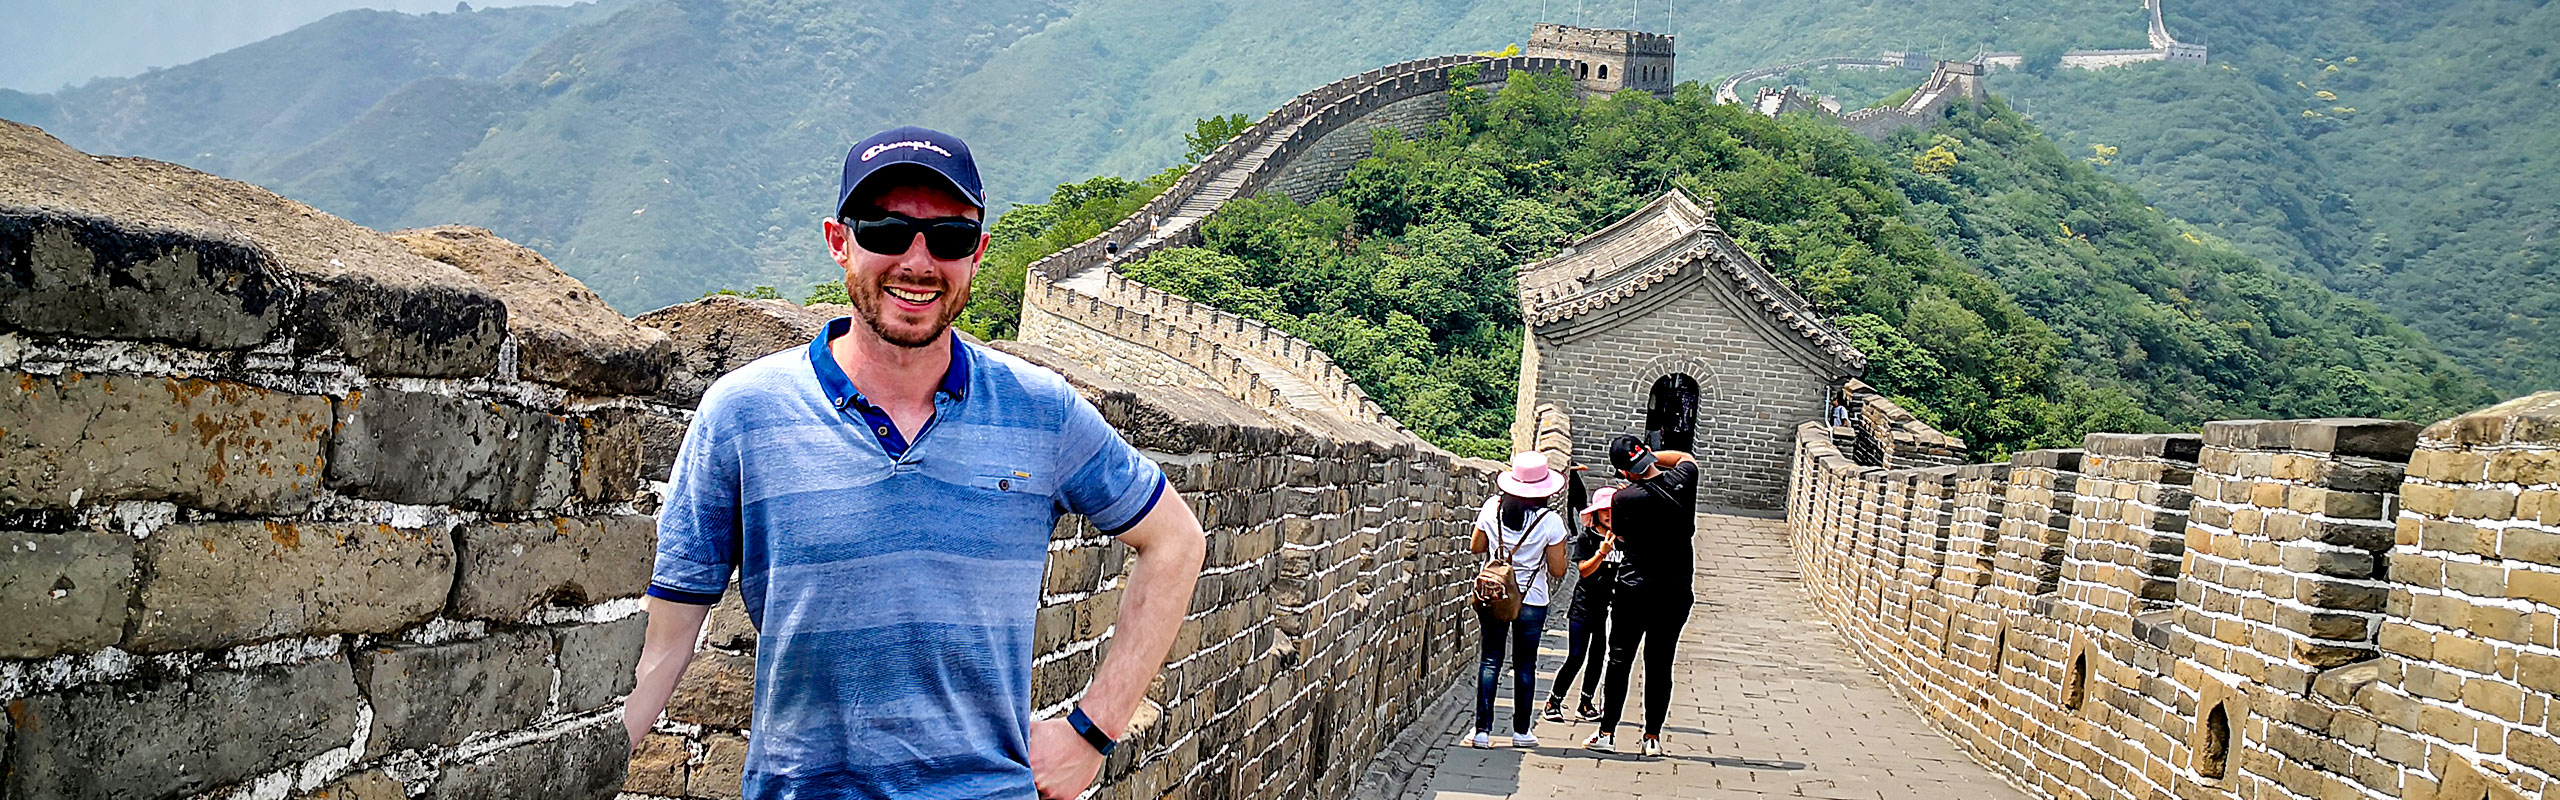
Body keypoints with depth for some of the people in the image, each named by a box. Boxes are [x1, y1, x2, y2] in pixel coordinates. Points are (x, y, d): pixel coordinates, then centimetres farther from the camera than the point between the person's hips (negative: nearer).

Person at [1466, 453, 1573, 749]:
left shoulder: (1493, 508, -5)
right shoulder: (1550, 520, -12)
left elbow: (1475, 547, 8)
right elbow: (1558, 570, -6)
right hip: (1532, 600, -1)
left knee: (1491, 659, 7)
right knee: (1524, 664, 10)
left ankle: (1483, 729, 3)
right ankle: (1521, 731, 17)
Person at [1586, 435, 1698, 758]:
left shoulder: (1623, 498, -14)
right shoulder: (1682, 481, -5)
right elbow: (1687, 458, 20)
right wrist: (1652, 457, 13)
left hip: (1634, 590, -3)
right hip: (1676, 592, 3)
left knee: (1619, 661, 7)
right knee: (1660, 664, 9)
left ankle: (1607, 732, 8)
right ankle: (1653, 737, 11)